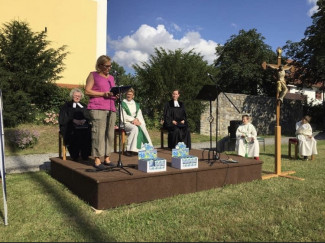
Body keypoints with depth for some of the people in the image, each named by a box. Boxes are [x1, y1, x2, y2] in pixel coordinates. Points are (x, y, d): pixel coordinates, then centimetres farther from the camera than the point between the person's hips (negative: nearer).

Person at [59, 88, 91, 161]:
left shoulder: (84, 106, 28)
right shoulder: (66, 105, 19)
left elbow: (88, 117, 14)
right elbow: (63, 118, 4)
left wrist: (84, 120, -10)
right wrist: (73, 120, -12)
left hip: (83, 125, 2)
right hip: (70, 126, -2)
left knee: (89, 131, -31)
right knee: (74, 133, -36)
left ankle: (85, 154, -28)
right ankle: (75, 155, -29)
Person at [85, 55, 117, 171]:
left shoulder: (111, 78, 24)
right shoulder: (93, 75, 7)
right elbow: (87, 91, -2)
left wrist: (116, 95, 5)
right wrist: (103, 94, -11)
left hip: (111, 109, 6)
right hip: (98, 108, -6)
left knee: (110, 134, 3)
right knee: (99, 133, -11)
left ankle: (107, 158, 9)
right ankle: (97, 160, -8)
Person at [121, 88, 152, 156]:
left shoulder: (136, 104, 22)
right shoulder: (123, 104, 9)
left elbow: (139, 114, 10)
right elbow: (123, 116, -1)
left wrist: (137, 119, -12)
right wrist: (133, 119, -13)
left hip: (136, 121, 4)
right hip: (127, 122, -4)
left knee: (142, 127, -30)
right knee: (135, 128, -36)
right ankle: (130, 149, -34)